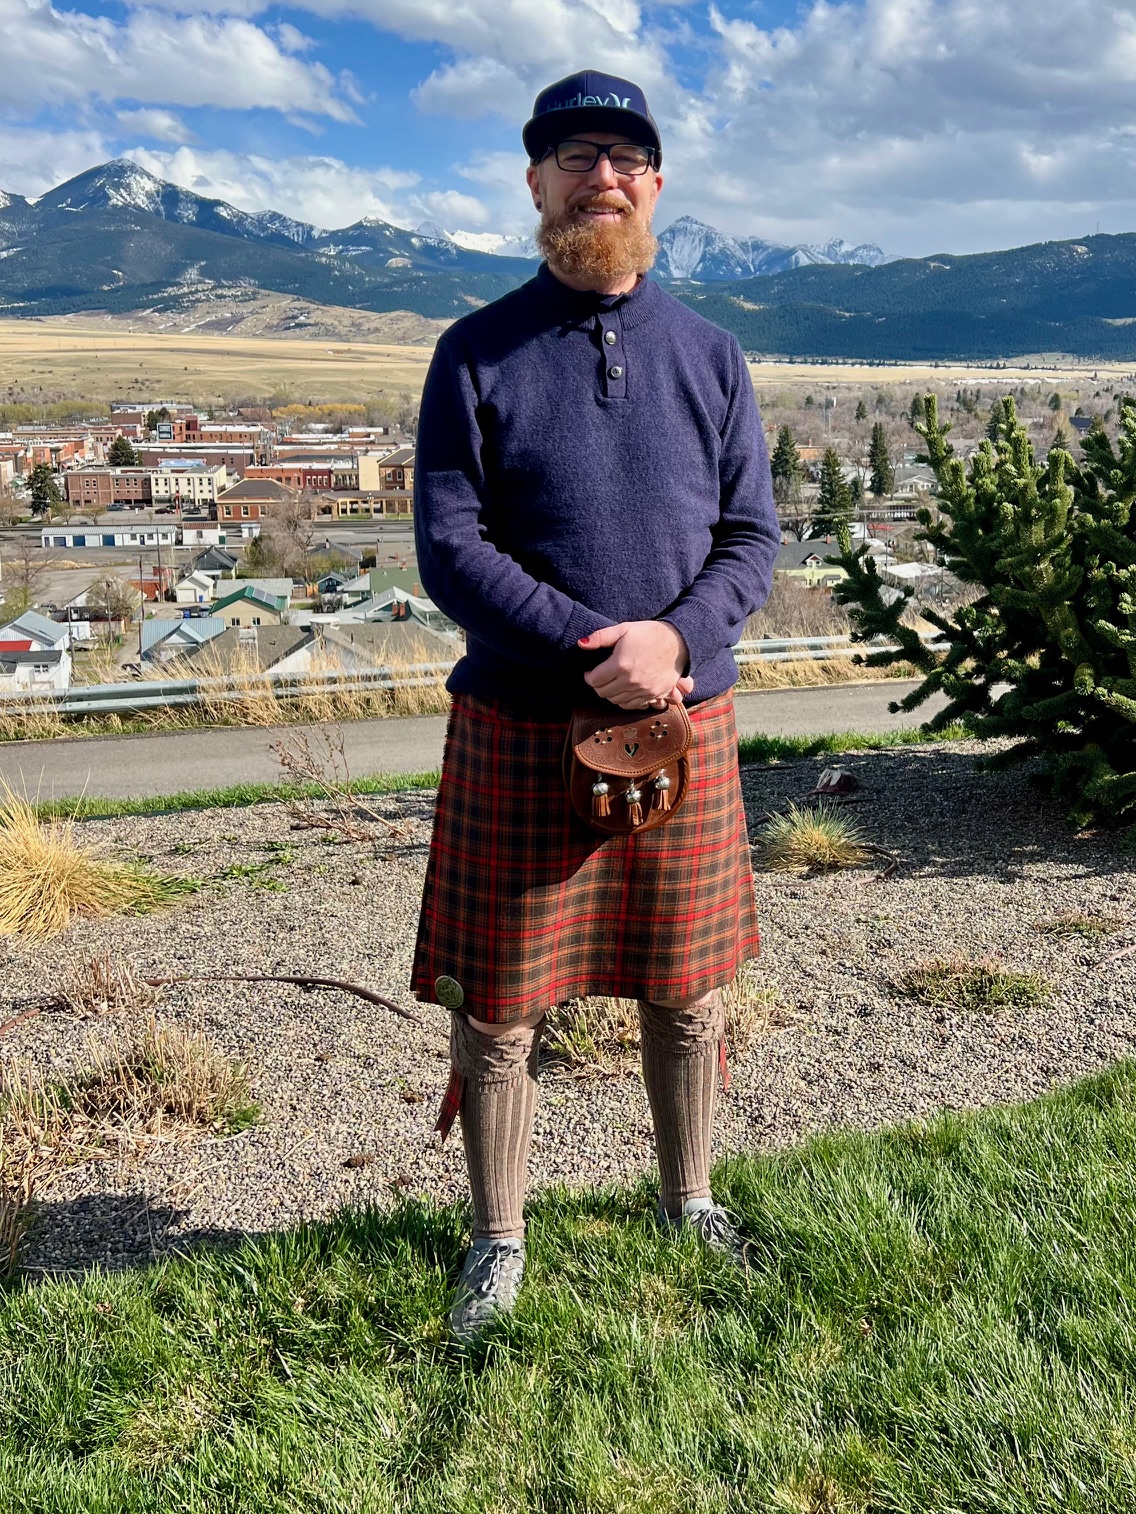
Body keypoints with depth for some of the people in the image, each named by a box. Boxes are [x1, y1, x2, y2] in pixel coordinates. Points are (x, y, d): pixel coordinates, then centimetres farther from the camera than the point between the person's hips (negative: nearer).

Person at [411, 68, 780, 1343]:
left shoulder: (709, 355, 8)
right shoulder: (478, 353, 0)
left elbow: (753, 536, 5)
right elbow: (446, 545, -7)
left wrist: (674, 638, -15)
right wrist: (594, 649, -17)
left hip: (686, 723, 3)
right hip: (519, 730, -2)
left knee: (685, 993, 14)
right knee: (498, 1007, 6)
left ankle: (688, 1196, 37)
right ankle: (498, 1239, 26)